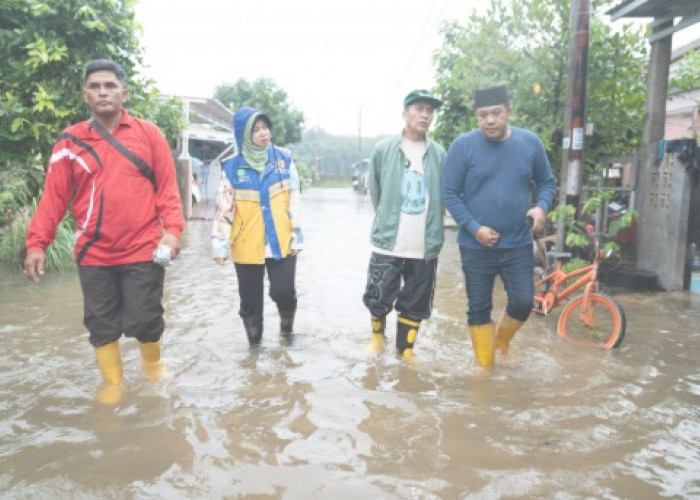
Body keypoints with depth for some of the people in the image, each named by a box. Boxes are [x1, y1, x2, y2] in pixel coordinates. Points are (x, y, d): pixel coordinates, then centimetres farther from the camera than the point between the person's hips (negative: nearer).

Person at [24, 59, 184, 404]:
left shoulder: (149, 135, 0)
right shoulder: (70, 142, 4)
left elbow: (167, 187, -1)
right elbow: (53, 197, 2)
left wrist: (172, 229, -14)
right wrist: (37, 243, -5)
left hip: (143, 250, -2)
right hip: (94, 254, 2)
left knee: (143, 320, 0)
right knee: (102, 324, 9)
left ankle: (153, 362, 32)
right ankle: (112, 382, 30)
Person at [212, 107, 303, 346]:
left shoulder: (284, 159, 2)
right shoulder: (232, 167, -2)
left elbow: (294, 201, 4)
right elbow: (224, 208, -1)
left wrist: (297, 235, 1)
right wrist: (220, 243, -5)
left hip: (281, 243, 0)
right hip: (247, 246, 0)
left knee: (284, 291, -6)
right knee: (250, 300, 8)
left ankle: (287, 326, 26)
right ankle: (254, 342, 29)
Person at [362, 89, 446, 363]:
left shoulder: (439, 154, 0)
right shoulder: (384, 149, -2)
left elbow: (443, 197, 8)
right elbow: (375, 192, 5)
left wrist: (430, 228, 6)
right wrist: (388, 222, 7)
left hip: (425, 246, 2)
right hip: (387, 243, -1)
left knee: (416, 304, 11)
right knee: (378, 298, 5)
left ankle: (405, 347, 31)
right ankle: (377, 334, 35)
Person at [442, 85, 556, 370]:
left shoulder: (530, 143, 0)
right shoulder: (463, 146, -9)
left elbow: (546, 182, 11)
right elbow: (450, 193, -7)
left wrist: (541, 207, -10)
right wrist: (474, 228, -15)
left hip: (519, 244, 2)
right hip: (476, 246, -2)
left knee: (523, 303, 4)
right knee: (479, 309, 7)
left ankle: (501, 342, 36)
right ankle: (485, 365, 24)